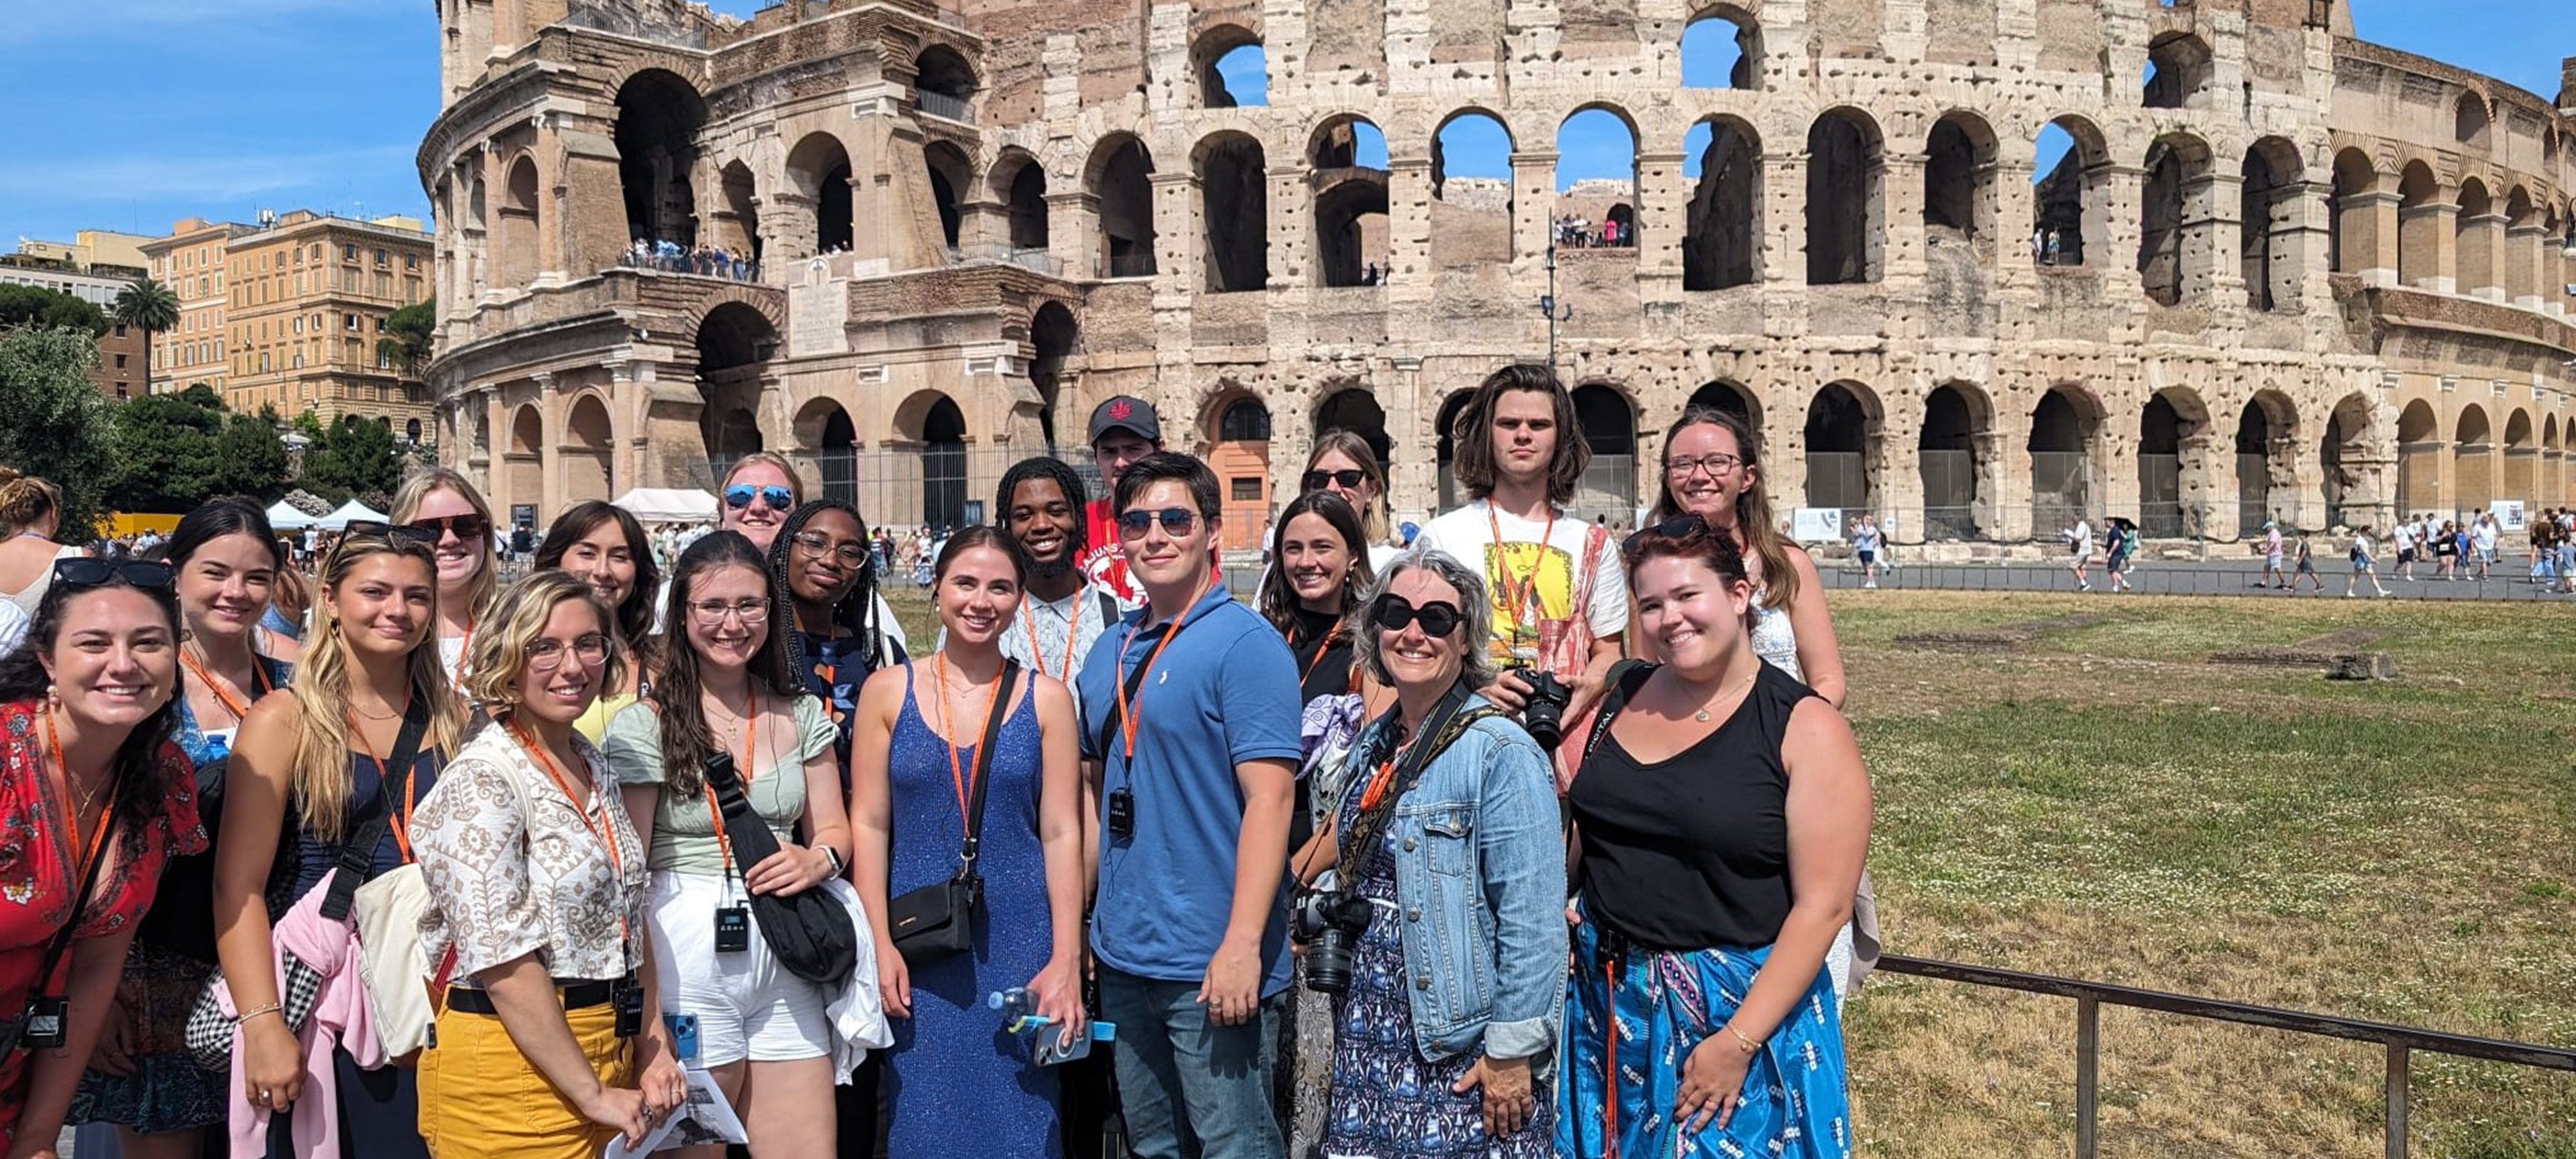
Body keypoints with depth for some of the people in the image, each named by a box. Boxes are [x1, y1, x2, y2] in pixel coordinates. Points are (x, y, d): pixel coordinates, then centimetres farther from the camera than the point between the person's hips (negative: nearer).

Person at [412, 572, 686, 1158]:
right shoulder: (481, 780, -16)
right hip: (515, 1060, -7)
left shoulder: (593, 764, 8)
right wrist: (592, 1095, -17)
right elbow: (505, 963, -21)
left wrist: (655, 1047, 3)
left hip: (610, 1048, 7)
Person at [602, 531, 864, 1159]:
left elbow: (834, 829, 14)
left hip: (785, 959, 4)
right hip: (685, 959, -3)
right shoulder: (644, 725, -4)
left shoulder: (801, 714, 9)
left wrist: (818, 860, -10)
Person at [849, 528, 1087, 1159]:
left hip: (1018, 942, 0)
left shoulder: (1045, 698, 0)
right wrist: (880, 945, -6)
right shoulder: (888, 691, 2)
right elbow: (868, 825, 1)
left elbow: (1062, 833, -1)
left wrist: (1067, 960, -6)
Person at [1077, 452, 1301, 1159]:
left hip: (1212, 964, -7)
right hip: (1122, 956, 7)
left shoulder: (1245, 643, -11)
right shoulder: (1109, 655, 10)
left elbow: (1268, 797, -17)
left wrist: (1242, 944, -23)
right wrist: (1080, 928, 13)